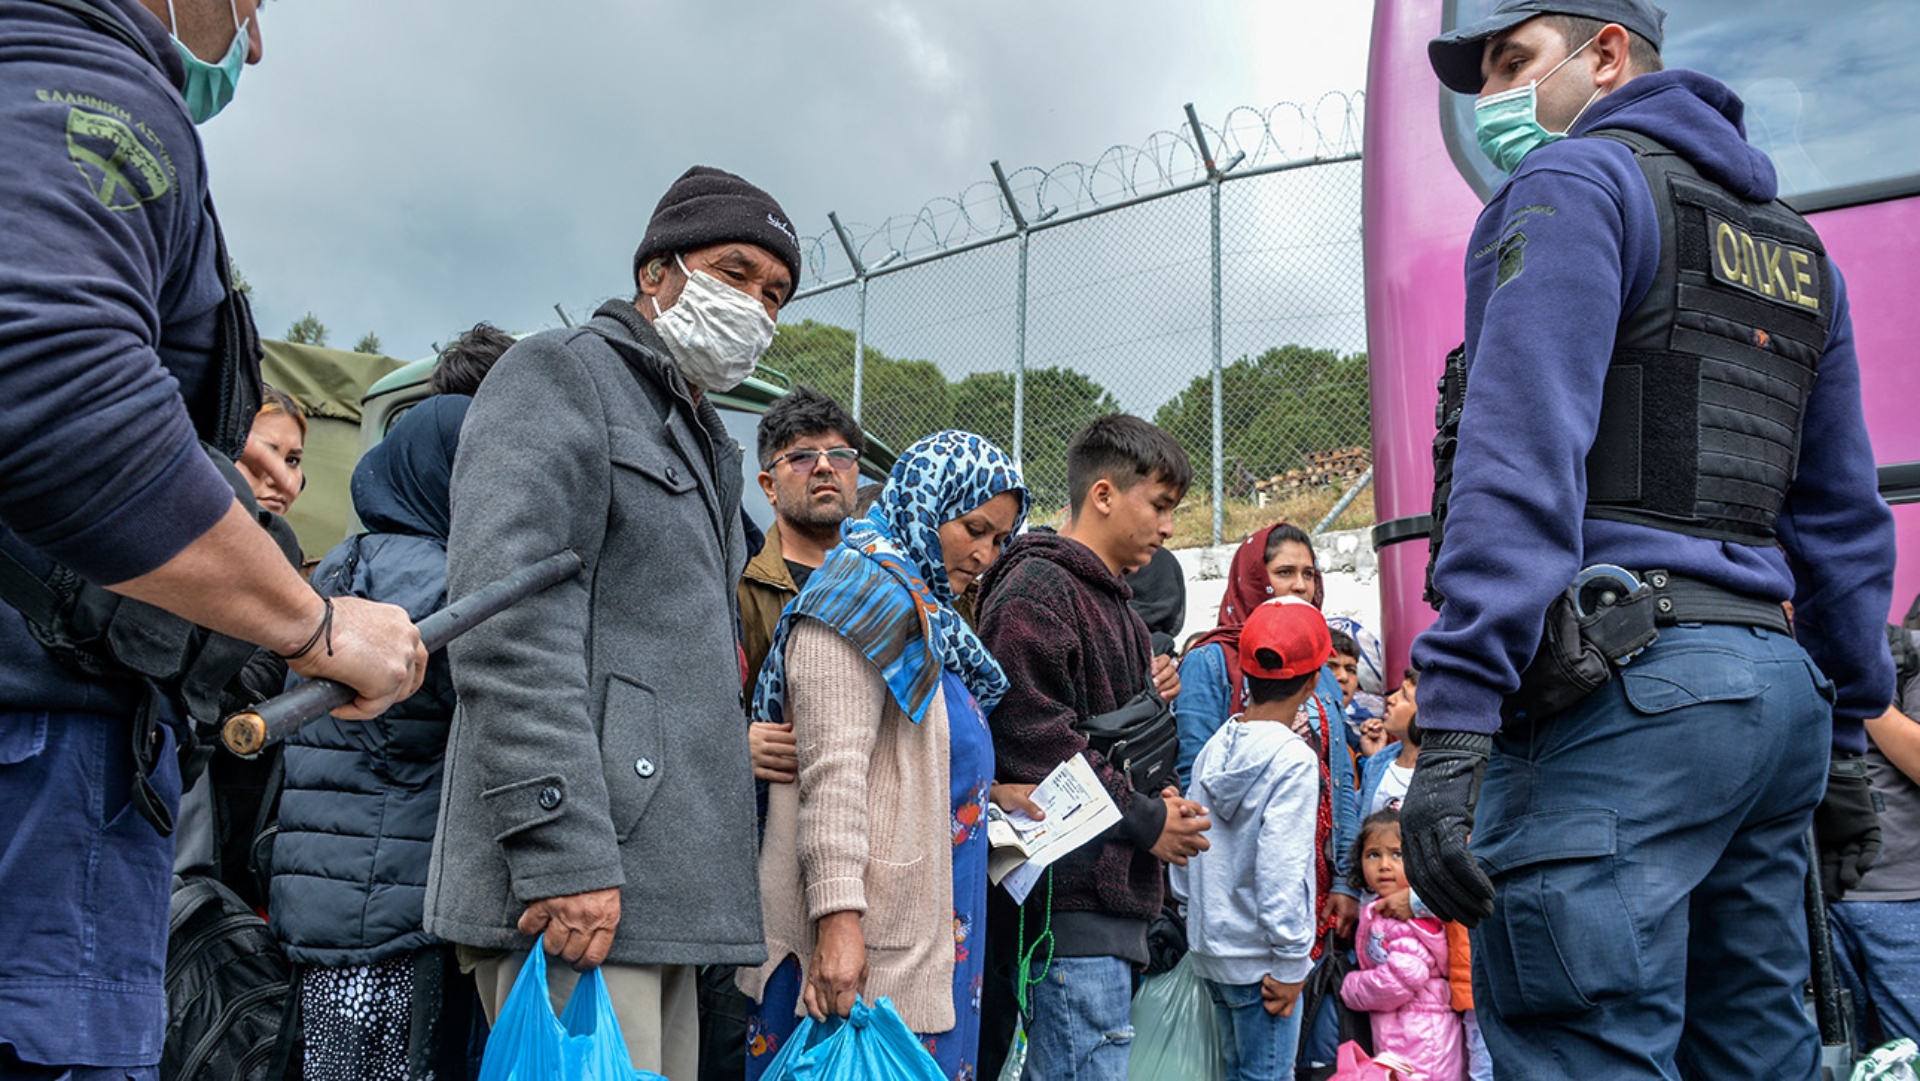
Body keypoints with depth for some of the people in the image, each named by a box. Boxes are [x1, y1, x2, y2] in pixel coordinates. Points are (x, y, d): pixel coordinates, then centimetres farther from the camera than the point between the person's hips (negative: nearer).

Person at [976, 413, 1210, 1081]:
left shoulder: (1114, 606, 23)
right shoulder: (1035, 588, -9)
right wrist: (1146, 821, -11)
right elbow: (1034, 738, -19)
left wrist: (1162, 803, 9)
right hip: (1071, 895, -10)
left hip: (1113, 895, 10)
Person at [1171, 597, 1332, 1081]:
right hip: (1258, 959, -7)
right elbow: (1281, 868, -21)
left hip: (1211, 946, 7)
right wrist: (1290, 962, -15)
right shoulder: (1293, 759, -16)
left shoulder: (1214, 747, 5)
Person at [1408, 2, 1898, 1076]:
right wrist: (1846, 735, 25)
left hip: (1623, 691, -9)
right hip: (1775, 687, 9)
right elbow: (1845, 516, 23)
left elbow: (1523, 455, -16)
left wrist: (1456, 711, -21)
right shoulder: (1797, 244, 25)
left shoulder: (1575, 181, 0)